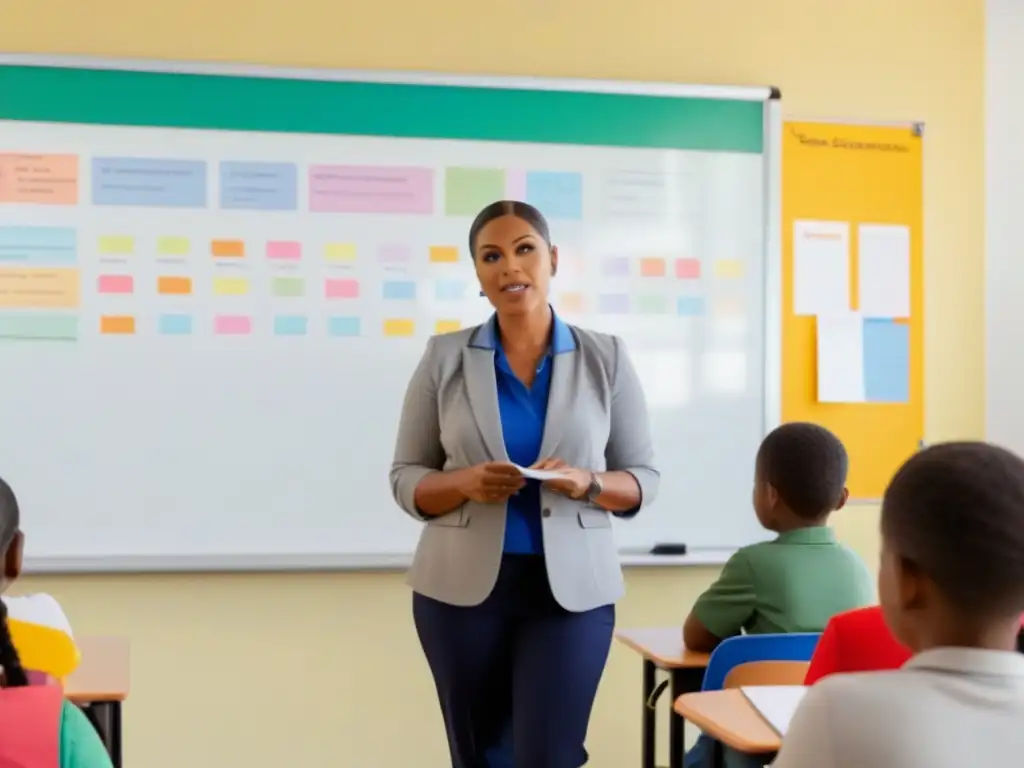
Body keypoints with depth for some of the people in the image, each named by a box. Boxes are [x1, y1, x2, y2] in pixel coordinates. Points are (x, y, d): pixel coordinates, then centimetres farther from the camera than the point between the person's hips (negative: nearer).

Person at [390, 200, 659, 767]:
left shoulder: (606, 358, 3)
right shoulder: (444, 358, 2)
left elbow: (643, 478, 6)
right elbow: (406, 479, 5)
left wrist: (589, 484, -15)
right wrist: (464, 483, -16)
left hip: (571, 587, -1)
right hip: (463, 586, 1)